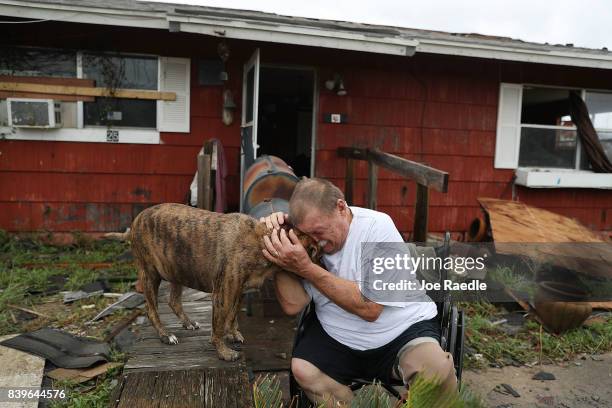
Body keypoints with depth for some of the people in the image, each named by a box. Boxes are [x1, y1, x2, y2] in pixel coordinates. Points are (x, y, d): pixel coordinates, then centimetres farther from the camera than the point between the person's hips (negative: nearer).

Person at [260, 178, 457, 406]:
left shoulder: (377, 225, -17)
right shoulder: (307, 241, -4)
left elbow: (369, 308, -26)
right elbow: (292, 306, -11)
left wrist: (306, 268, -30)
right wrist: (278, 247, -19)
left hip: (403, 330, -4)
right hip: (338, 341, 4)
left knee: (436, 368, -31)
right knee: (302, 369, -21)